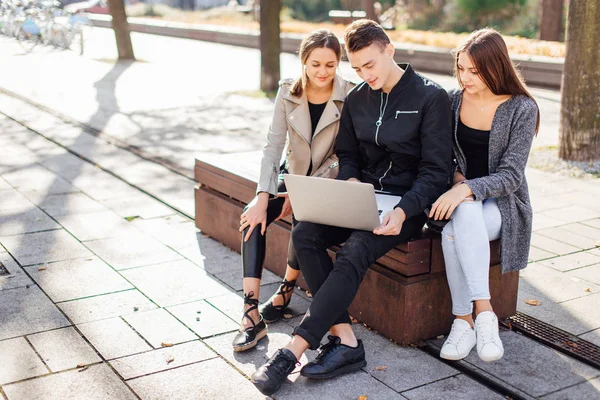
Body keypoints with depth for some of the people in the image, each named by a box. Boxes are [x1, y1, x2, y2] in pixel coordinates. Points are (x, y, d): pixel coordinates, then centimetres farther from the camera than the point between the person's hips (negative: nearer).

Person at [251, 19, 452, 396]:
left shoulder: (431, 97, -8)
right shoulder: (357, 99, 10)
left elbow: (436, 170, -11)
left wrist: (403, 211, -26)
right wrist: (351, 181, -6)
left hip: (409, 204, -6)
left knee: (354, 252, -32)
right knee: (305, 234, -21)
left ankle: (293, 350, -29)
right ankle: (345, 340, -21)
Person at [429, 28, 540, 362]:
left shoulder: (522, 108, -9)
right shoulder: (454, 101, 3)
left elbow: (510, 176, -14)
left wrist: (467, 189, -30)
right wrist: (454, 175, -7)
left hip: (502, 202, -3)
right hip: (461, 198, 3)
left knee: (454, 232, -35)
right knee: (462, 217, -35)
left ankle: (464, 320, -27)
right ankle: (483, 311, -29)